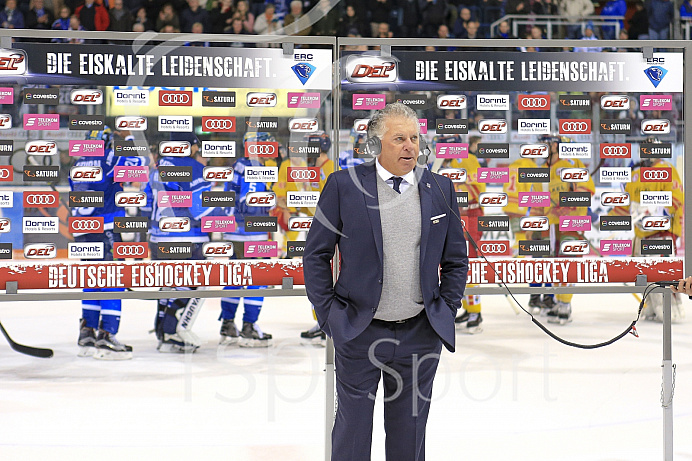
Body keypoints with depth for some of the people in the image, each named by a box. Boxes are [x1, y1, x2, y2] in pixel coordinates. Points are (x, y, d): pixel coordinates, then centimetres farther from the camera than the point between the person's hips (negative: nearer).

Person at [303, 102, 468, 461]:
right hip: (358, 333, -2)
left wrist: (446, 311, 6)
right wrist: (328, 314, -4)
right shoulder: (344, 185, -4)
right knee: (352, 428, 6)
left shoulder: (440, 189, 5)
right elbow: (316, 255, 1)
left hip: (420, 334, 2)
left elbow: (456, 260, 13)